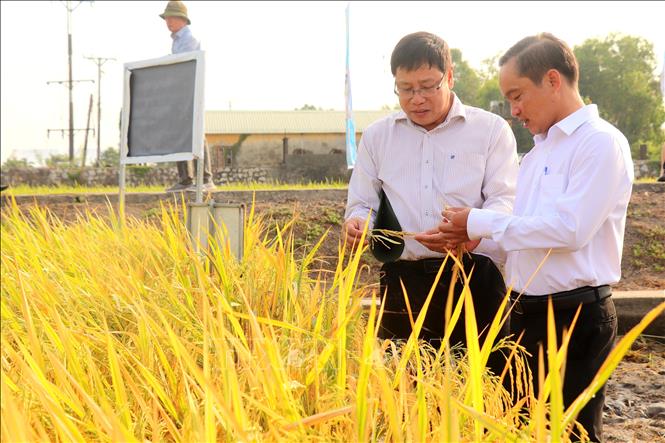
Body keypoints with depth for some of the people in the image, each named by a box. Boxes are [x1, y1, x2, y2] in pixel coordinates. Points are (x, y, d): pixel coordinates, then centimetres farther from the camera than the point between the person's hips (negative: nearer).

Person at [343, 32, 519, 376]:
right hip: (402, 283, 2)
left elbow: (505, 201, -4)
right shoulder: (376, 136, 14)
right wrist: (357, 223, -9)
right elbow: (362, 204, 16)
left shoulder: (491, 130, 5)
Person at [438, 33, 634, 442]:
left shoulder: (600, 142, -12)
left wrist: (481, 222, -16)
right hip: (527, 314, 9)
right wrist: (474, 235, 0)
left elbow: (570, 228, -23)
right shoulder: (538, 152, 15)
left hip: (575, 317, -8)